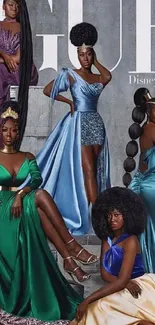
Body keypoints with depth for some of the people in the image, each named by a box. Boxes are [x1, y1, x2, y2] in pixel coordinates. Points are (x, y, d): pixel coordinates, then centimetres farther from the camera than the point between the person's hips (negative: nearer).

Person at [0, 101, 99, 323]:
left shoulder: (27, 157, 16)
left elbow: (37, 179, -2)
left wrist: (20, 194, -21)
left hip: (25, 207, 3)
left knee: (39, 199, -35)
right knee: (40, 197, -33)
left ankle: (68, 258, -39)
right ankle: (72, 248, -37)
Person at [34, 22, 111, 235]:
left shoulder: (99, 78, 10)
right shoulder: (71, 75, -1)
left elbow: (108, 77, -15)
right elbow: (47, 90, -1)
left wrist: (96, 61, -2)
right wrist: (69, 102, 0)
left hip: (96, 123, 5)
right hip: (79, 123, -5)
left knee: (97, 170, 6)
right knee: (88, 170, -10)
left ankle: (90, 211, 14)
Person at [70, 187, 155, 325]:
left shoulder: (131, 241, -13)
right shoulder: (106, 239, 9)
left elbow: (121, 281, -21)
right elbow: (104, 273, 1)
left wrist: (88, 300, -25)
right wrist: (126, 282, -21)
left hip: (141, 289, -6)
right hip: (121, 291, 6)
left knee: (101, 307, -31)